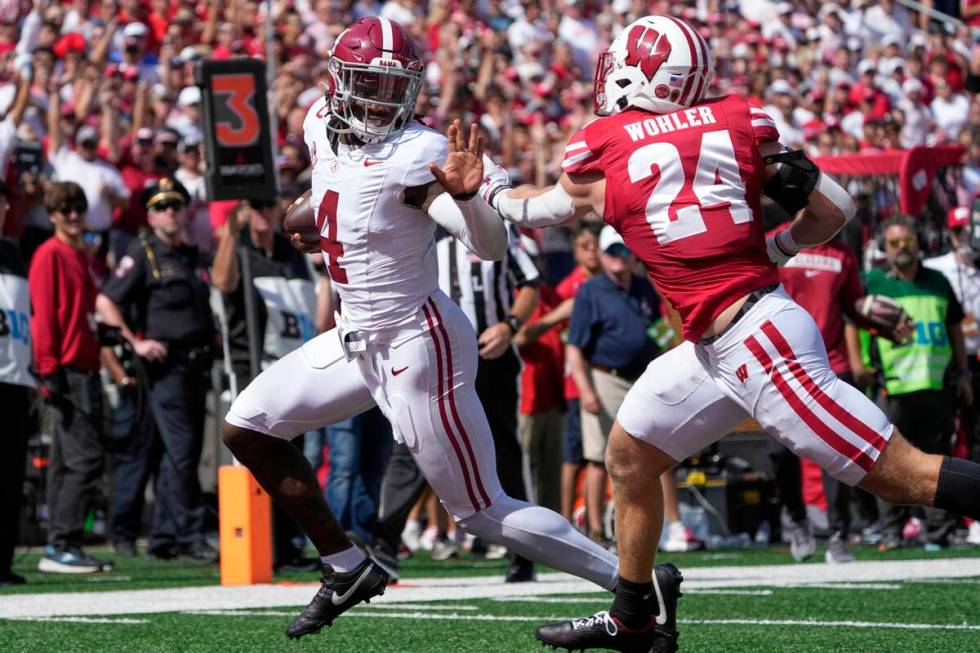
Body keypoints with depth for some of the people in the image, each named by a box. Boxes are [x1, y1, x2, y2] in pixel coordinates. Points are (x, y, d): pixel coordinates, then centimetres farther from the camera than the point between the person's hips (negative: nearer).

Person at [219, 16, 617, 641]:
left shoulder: (416, 155, -23)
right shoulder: (322, 125, 0)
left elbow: (492, 246, -34)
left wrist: (465, 193, -51)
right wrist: (319, 224, 14)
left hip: (417, 343, -8)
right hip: (357, 338, 9)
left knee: (484, 510, -4)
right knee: (247, 427, 10)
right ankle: (348, 569, 17)